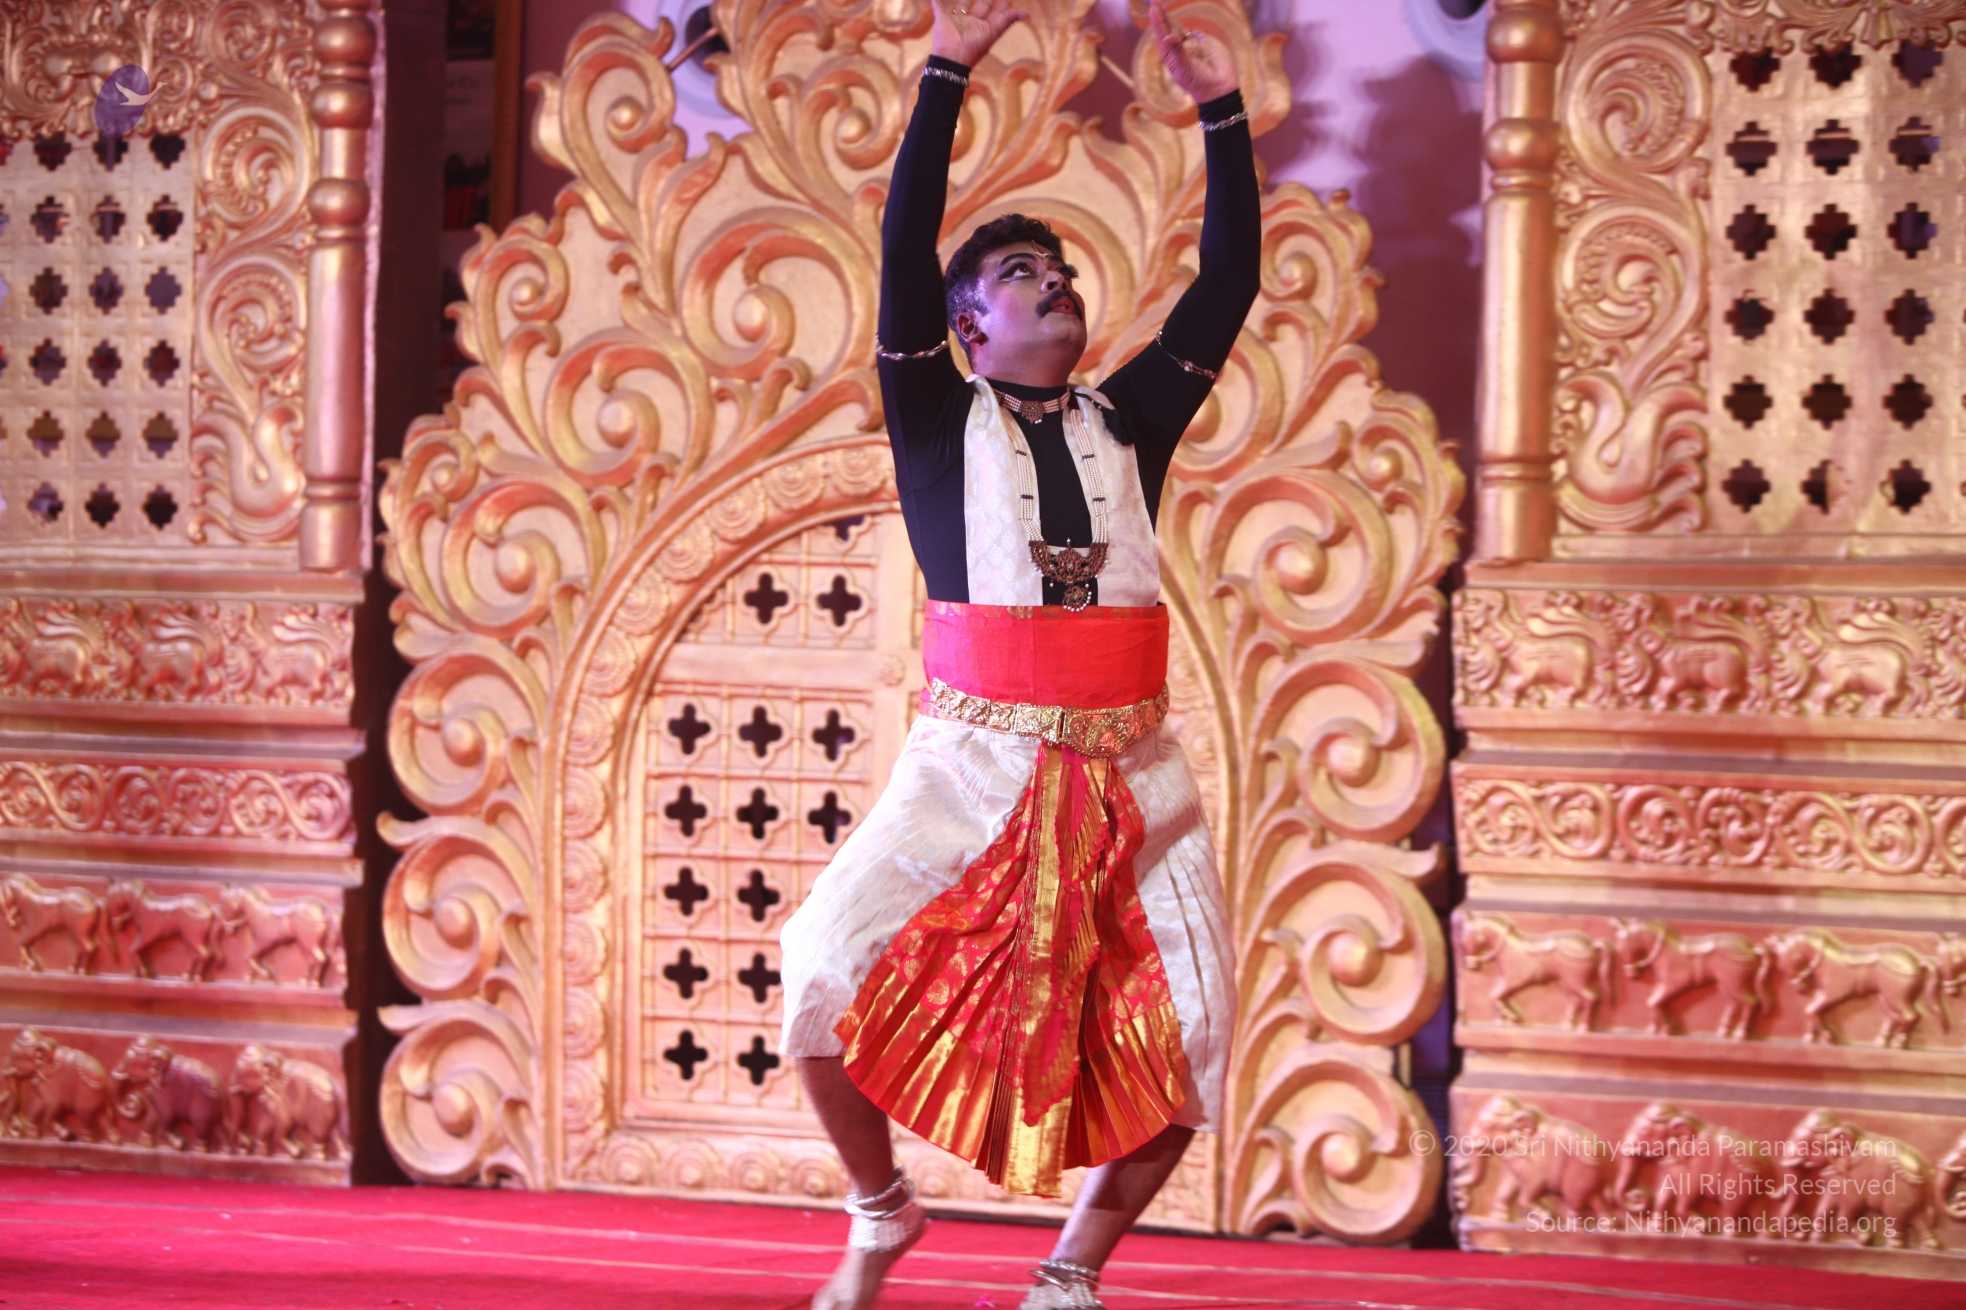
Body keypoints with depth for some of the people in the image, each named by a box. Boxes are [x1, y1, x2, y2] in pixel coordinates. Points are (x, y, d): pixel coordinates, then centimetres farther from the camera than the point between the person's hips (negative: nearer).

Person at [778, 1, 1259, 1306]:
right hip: (973, 759, -3)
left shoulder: (1130, 417, 13)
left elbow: (1229, 282, 8)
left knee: (1191, 1029, -5)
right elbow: (904, 253, -6)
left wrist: (1223, 111, 1)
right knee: (826, 977, -16)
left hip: (1131, 770, 3)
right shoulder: (941, 421, 6)